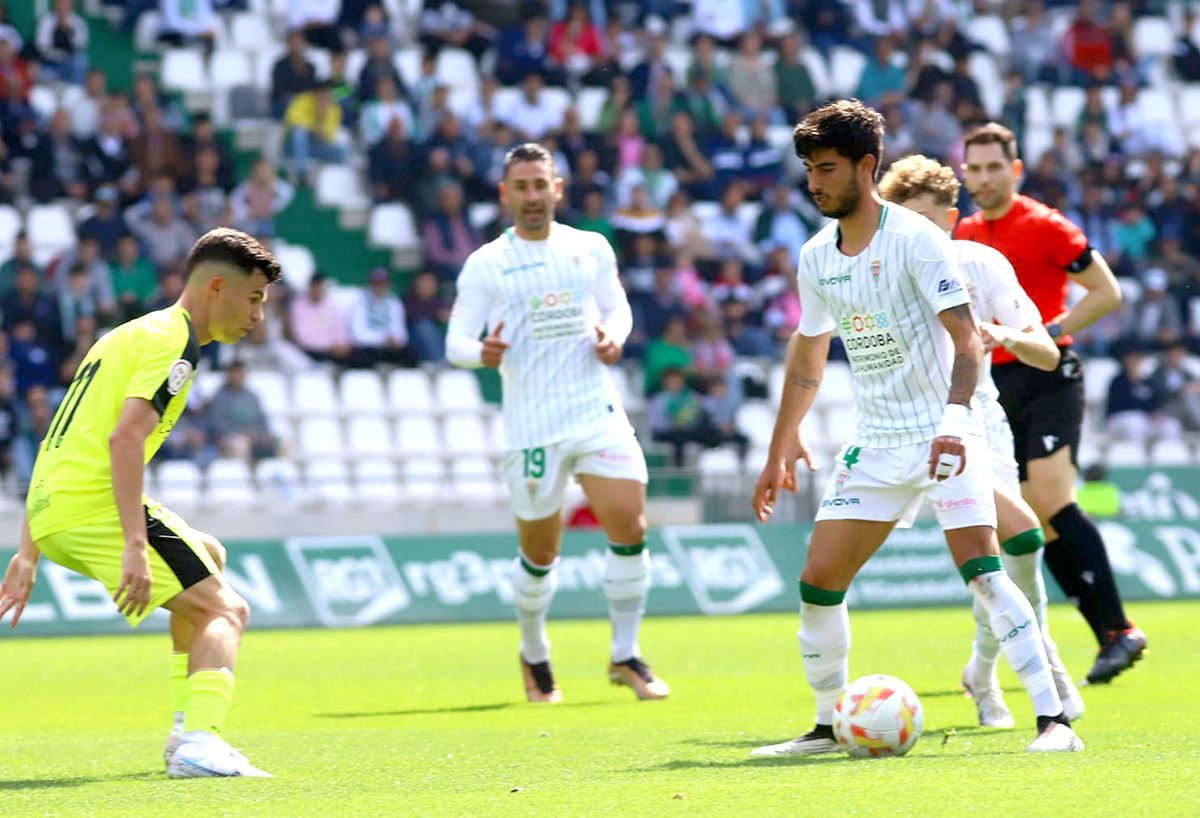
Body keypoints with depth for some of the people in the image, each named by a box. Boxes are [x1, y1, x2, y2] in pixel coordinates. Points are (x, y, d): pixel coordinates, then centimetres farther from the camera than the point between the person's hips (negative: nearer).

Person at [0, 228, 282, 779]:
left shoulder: (130, 335, 25)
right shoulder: (174, 341, -6)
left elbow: (58, 444, 25)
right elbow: (125, 437, -21)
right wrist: (135, 545, -27)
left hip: (51, 508, 9)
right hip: (93, 505, -9)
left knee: (209, 557, 29)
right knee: (225, 610, -7)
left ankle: (188, 728, 23)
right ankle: (200, 741, -30)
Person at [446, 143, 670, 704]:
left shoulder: (591, 249, 9)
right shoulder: (486, 265, 1)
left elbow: (617, 306, 20)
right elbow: (456, 342, -2)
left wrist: (613, 336, -3)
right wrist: (482, 353, -25)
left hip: (598, 411, 2)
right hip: (531, 423, -2)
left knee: (629, 528, -11)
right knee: (539, 554, 4)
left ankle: (626, 657, 2)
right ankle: (534, 658, 28)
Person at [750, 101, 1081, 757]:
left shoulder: (915, 238, -11)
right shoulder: (816, 258, 8)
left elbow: (966, 337, -17)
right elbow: (807, 357, 21)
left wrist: (954, 420, -32)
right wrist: (780, 450, 24)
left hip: (943, 437, -6)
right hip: (875, 444, 6)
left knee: (981, 568, -19)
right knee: (818, 581, 1)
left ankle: (1053, 719, -18)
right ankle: (828, 726, 15)